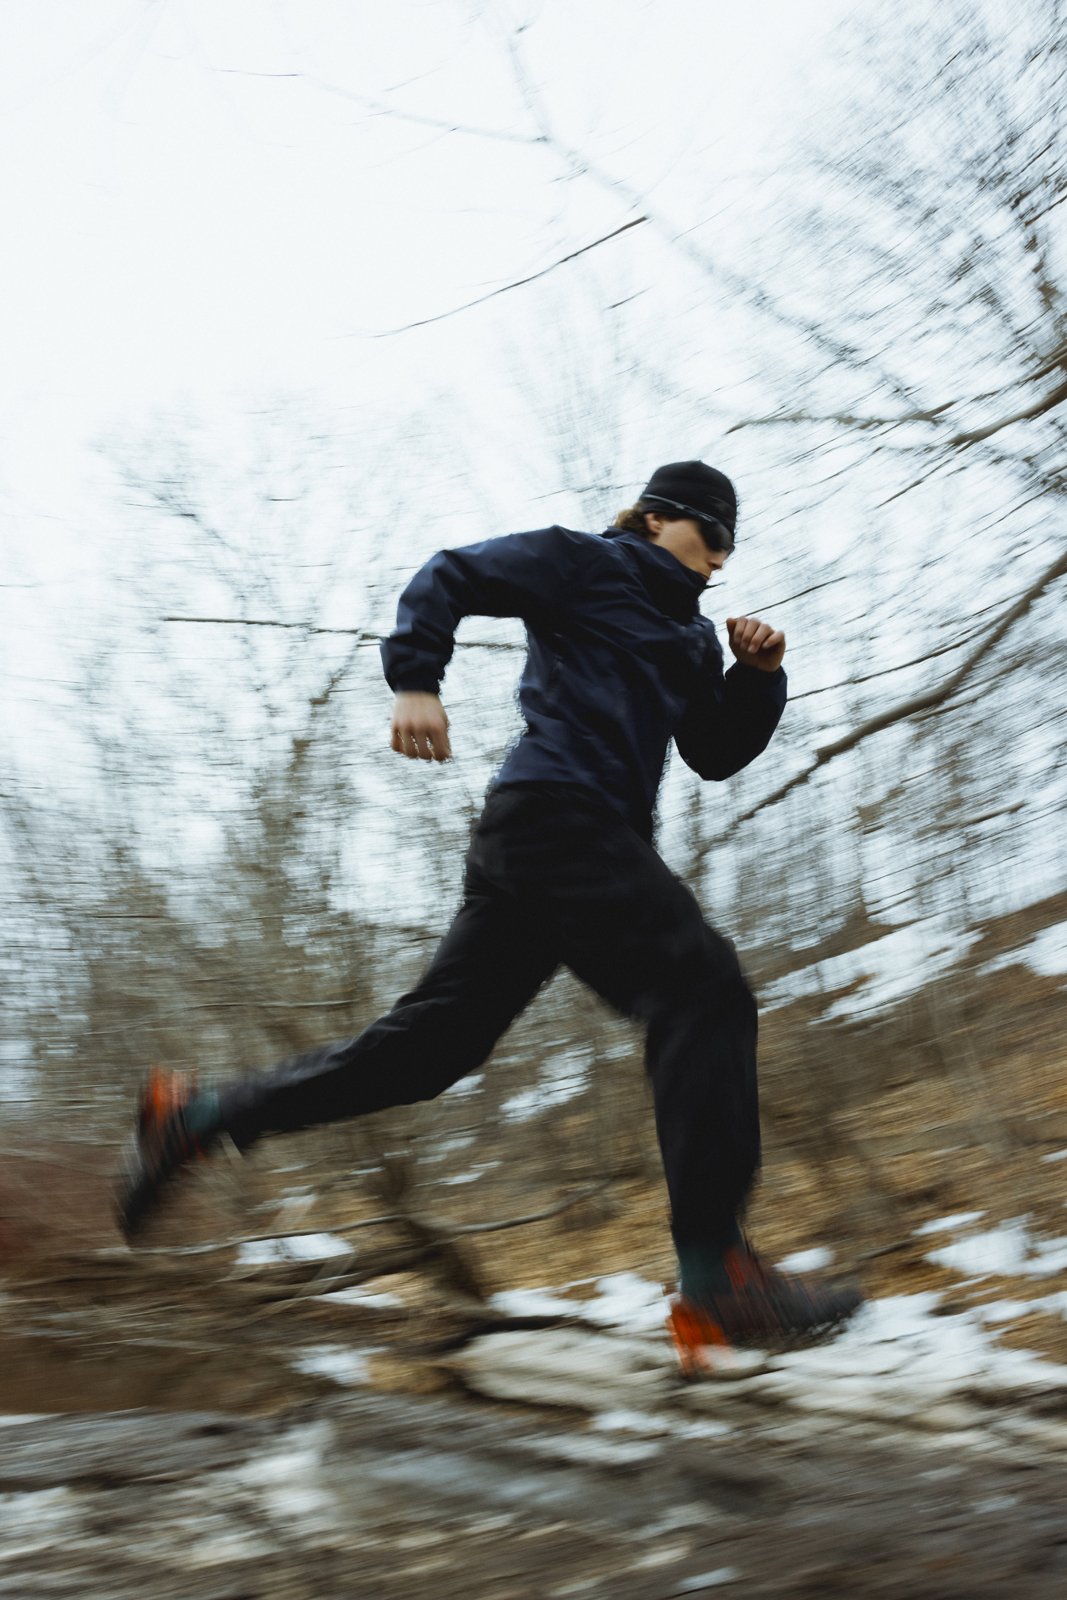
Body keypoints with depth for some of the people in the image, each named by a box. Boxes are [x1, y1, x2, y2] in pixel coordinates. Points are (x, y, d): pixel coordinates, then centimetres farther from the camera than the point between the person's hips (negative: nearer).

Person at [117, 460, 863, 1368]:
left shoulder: (691, 636, 28)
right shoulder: (584, 565, 5)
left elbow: (716, 755, 25)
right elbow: (449, 578, 2)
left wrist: (759, 677, 8)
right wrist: (416, 681, -13)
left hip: (595, 841, 9)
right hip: (557, 811, -9)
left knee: (434, 1040, 7)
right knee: (703, 990, -21)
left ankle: (198, 1117, 14)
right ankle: (713, 1275, -29)